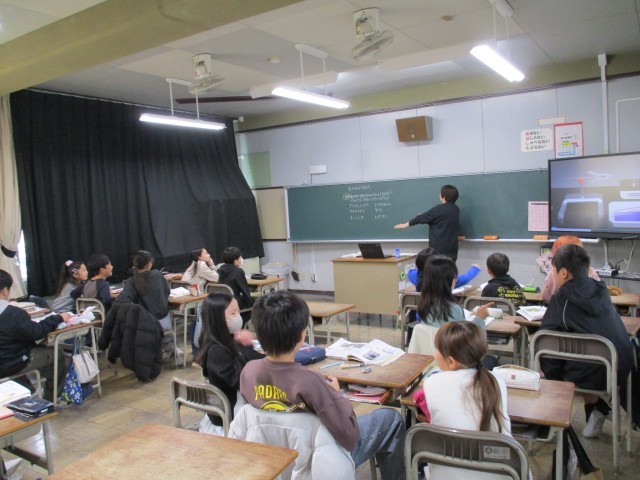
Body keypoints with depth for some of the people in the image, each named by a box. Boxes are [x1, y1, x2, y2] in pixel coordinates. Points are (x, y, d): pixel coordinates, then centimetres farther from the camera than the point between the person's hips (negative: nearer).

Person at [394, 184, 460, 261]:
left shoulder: (439, 209, -13)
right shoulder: (456, 209, 8)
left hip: (439, 247, -7)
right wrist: (423, 217, 27)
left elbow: (422, 218, -3)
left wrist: (405, 225, 8)